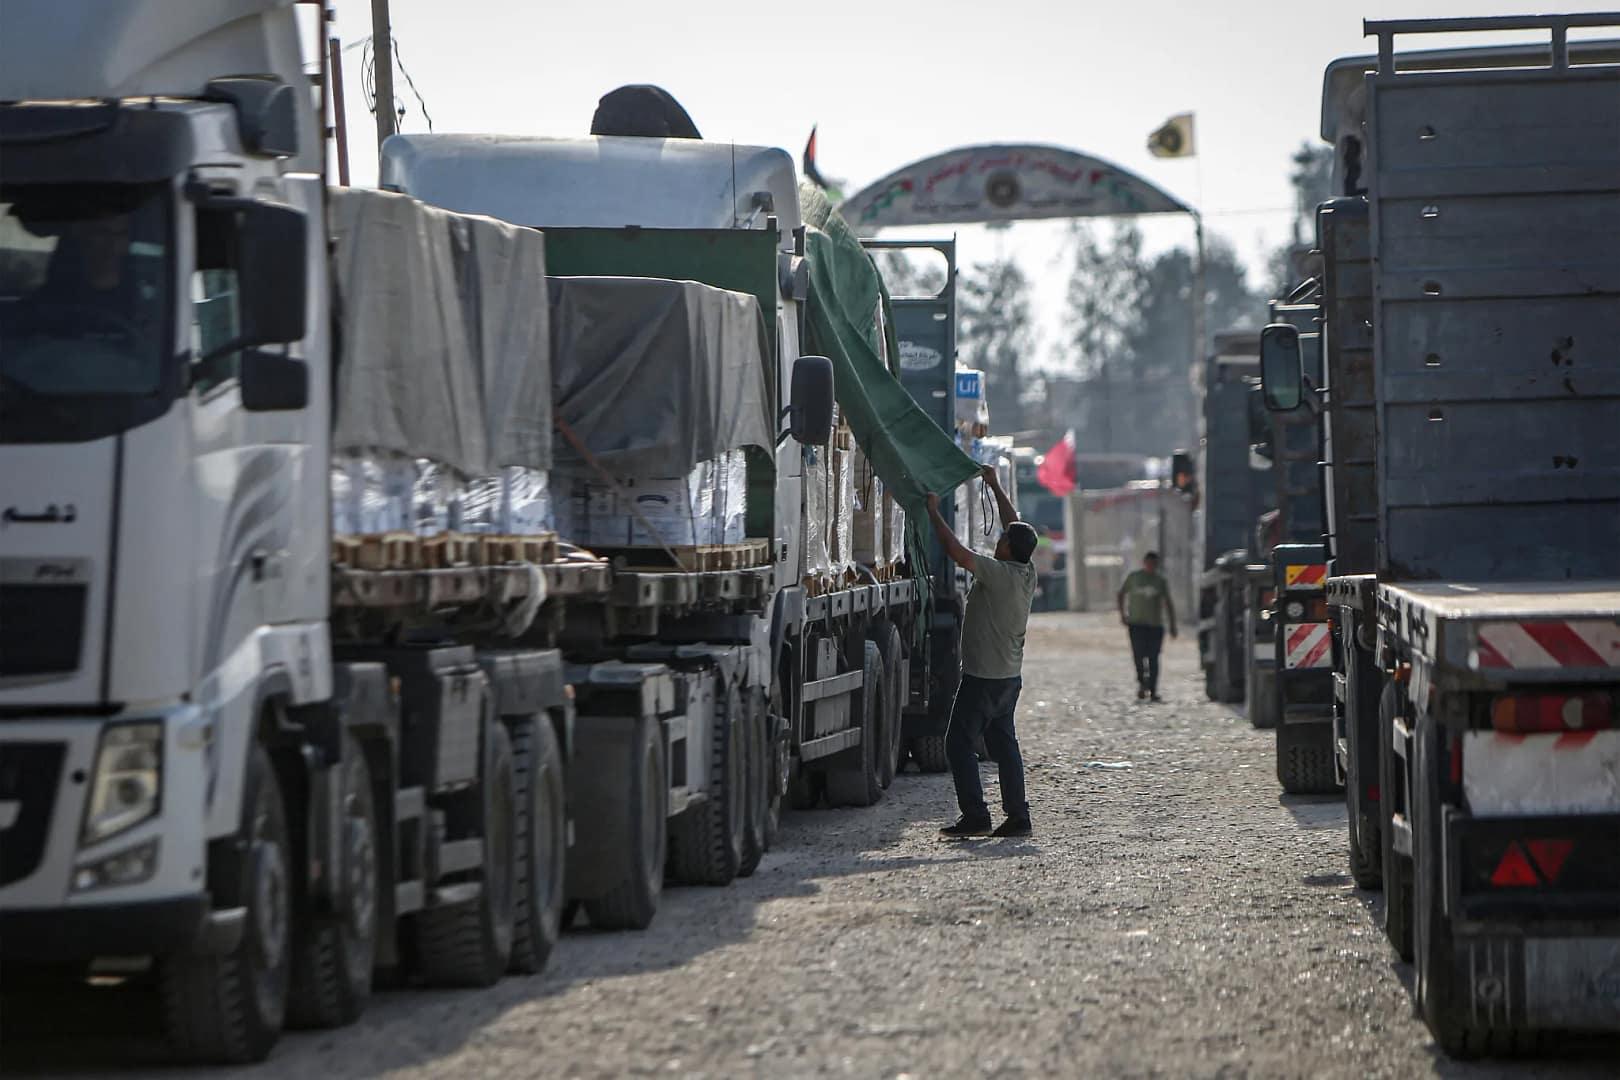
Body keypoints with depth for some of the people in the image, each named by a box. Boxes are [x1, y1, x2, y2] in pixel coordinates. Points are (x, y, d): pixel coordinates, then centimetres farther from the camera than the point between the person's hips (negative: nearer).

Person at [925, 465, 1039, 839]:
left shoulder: (998, 573, -19)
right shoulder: (1027, 575, 3)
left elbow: (956, 551, -25)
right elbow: (1017, 527, 17)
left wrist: (934, 513, -13)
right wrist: (995, 486, 25)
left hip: (982, 678, -8)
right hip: (1011, 677, 8)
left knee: (959, 743, -4)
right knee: (1004, 744, 12)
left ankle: (975, 816, -10)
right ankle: (1017, 817, 9)